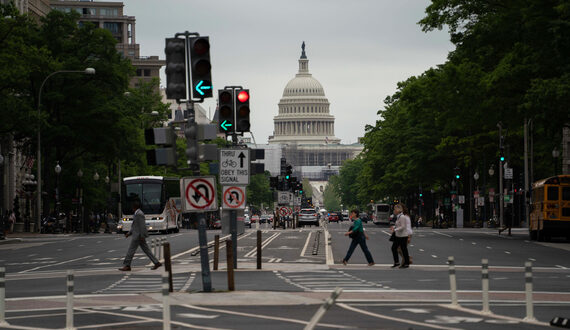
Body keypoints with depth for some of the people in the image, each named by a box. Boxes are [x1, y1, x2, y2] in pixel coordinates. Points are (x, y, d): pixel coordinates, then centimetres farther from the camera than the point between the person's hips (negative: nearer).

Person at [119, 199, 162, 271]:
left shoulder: (139, 214, -16)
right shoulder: (136, 213, 16)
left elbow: (142, 226, -20)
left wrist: (142, 236, -22)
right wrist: (129, 233, 20)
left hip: (138, 236, -10)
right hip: (138, 235, 10)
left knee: (131, 250, -5)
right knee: (146, 250, 9)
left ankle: (127, 266, -1)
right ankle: (156, 262, 8)